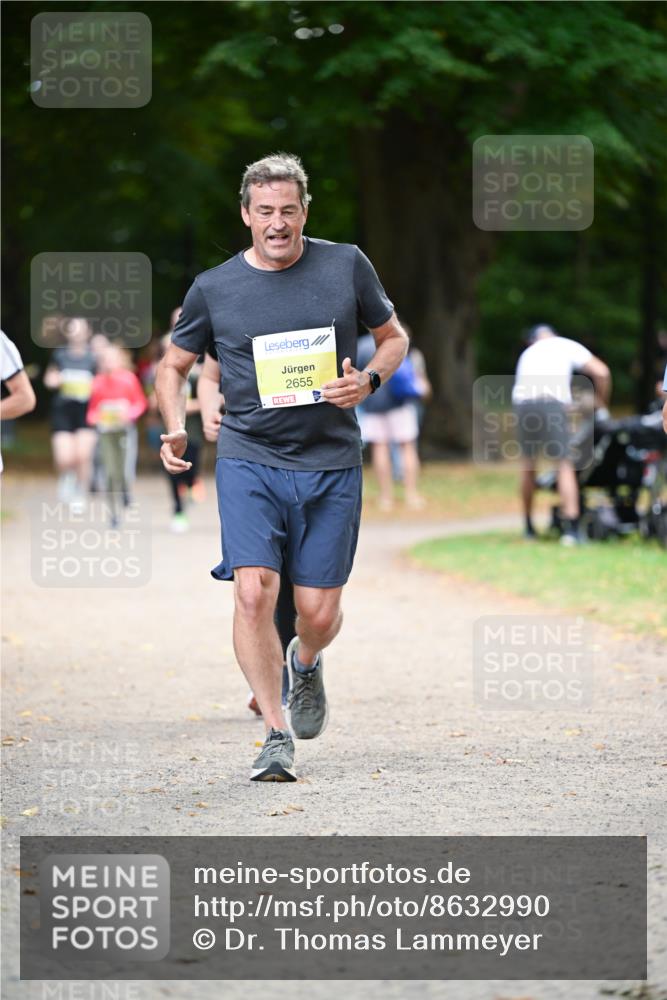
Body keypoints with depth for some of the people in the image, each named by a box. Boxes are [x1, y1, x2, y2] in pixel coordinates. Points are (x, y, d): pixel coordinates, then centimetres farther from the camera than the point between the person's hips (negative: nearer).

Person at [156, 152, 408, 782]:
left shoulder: (347, 266, 3)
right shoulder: (214, 288, 2)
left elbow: (393, 338, 15)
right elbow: (174, 364, 15)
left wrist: (368, 380, -6)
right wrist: (175, 428, -4)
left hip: (330, 464, 1)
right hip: (248, 460, -1)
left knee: (319, 612, 1)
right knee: (253, 592, -18)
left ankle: (305, 662, 38)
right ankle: (277, 733, -9)